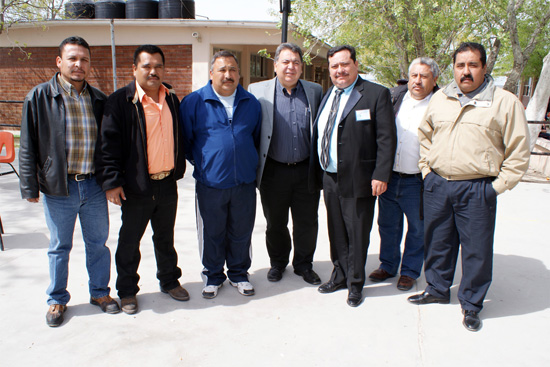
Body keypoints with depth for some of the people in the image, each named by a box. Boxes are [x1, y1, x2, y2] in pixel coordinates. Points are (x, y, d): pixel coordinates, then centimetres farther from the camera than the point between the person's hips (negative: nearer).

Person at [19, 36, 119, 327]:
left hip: (94, 185, 2)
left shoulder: (99, 99, 6)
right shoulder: (39, 97, -3)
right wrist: (29, 186, -6)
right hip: (58, 187, -2)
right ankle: (57, 300, 30)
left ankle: (100, 292, 31)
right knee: (59, 247, 11)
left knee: (98, 243, 13)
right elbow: (28, 146, -2)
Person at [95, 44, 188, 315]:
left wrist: (178, 169, 16)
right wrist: (111, 181, -16)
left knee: (165, 238, 19)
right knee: (129, 242, 9)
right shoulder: (121, 101, -10)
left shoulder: (172, 99, 8)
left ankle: (169, 280, 37)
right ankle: (127, 291, 27)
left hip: (168, 184, 5)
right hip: (136, 186, -4)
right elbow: (109, 143, -12)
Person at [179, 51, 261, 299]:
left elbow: (258, 137, 18)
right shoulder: (194, 102, -3)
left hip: (245, 182, 2)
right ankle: (213, 276, 29)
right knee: (212, 233, 10)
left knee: (241, 232, 12)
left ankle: (239, 274, 31)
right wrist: (200, 162, 6)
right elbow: (183, 139, 5)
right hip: (210, 183, -2)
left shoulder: (251, 103, 7)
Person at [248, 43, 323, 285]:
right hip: (274, 172, -1)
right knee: (275, 223, 13)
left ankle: (304, 264, 31)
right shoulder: (258, 91, 0)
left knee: (307, 223, 10)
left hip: (306, 171, 1)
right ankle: (278, 262, 34)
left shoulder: (315, 91, 6)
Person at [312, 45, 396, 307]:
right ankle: (340, 275, 35)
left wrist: (381, 175, -16)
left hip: (358, 180, -6)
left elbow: (387, 138, -10)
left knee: (357, 235, 6)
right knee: (336, 233, 17)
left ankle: (355, 284, 24)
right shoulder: (328, 96, 14)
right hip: (329, 179, 6)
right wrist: (318, 172, 11)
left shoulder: (376, 94, -6)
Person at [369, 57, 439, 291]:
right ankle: (388, 265, 35)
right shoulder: (394, 97, 5)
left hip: (417, 182, -3)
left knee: (417, 229, 11)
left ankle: (409, 271, 29)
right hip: (388, 177, 4)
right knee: (388, 225, 16)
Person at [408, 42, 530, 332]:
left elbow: (518, 152, -2)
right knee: (437, 242, 16)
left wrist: (498, 186, -8)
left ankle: (471, 303, 25)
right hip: (437, 185, 4)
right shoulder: (440, 99, 9)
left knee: (477, 250, 5)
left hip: (476, 190, -3)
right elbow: (424, 135, 19)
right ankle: (437, 289, 36)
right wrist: (427, 171, 10)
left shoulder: (506, 103, -3)